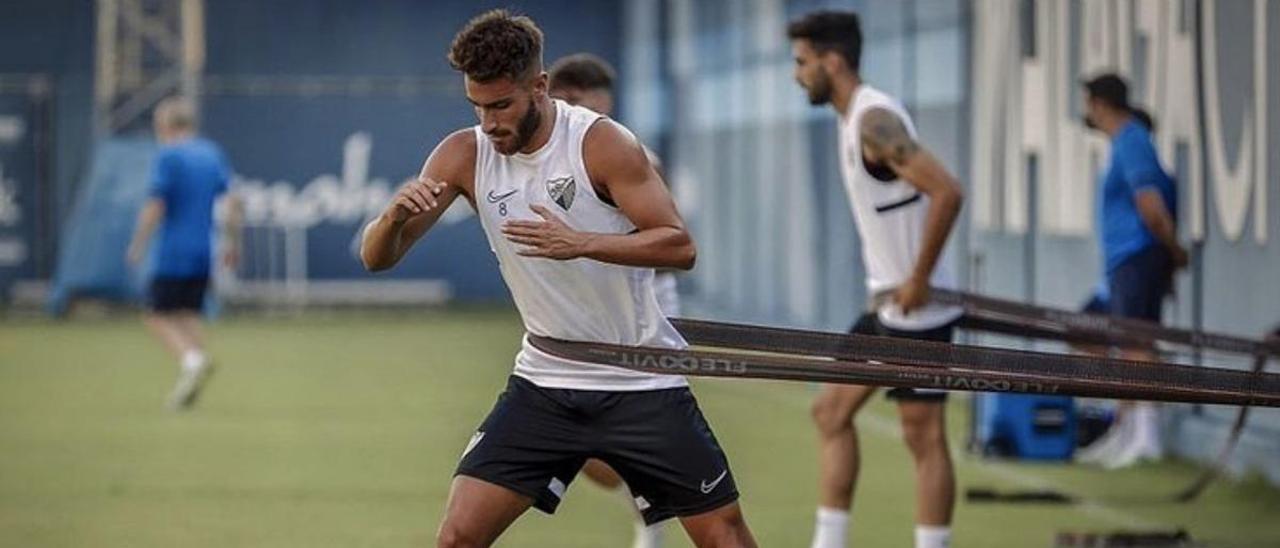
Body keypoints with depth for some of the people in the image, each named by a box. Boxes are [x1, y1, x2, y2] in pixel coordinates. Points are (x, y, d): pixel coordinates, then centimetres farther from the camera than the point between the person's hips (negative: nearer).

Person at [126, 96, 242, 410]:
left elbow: (154, 208, -12)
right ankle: (190, 385, 1)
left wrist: (137, 246, -3)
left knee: (158, 316, -1)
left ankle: (193, 360, -24)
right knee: (188, 316, 13)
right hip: (203, 253, 7)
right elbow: (232, 202, 8)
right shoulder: (213, 154, 11)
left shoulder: (168, 157, -8)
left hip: (173, 253, -7)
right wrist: (232, 242, 15)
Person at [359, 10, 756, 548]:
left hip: (641, 381, -3)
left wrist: (579, 243, -34)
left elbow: (679, 246, -19)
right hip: (545, 382, 3)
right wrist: (395, 215, -30)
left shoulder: (602, 143, -16)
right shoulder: (464, 155, -5)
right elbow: (377, 258, -6)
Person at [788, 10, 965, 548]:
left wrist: (919, 280, -23)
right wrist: (892, 283, 14)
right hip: (888, 305, 10)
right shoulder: (854, 118, 11)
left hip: (917, 309, -10)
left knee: (924, 439, -4)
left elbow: (946, 192, -28)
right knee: (832, 411, 13)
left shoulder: (874, 120, -19)